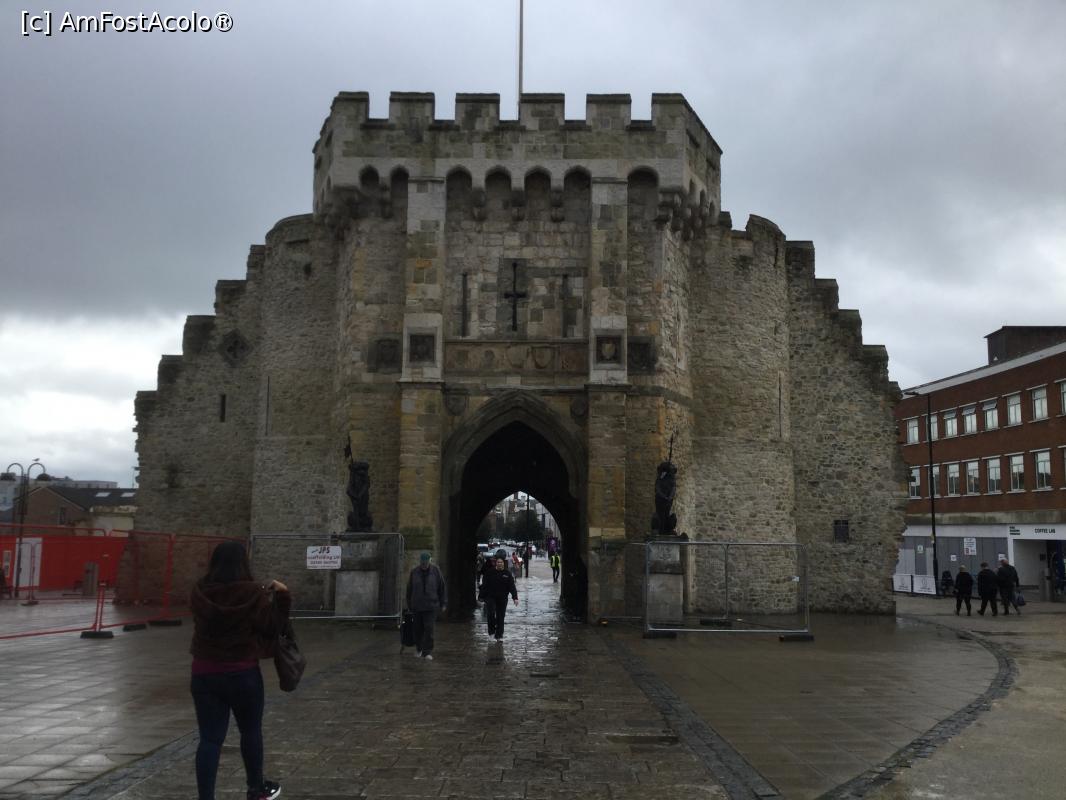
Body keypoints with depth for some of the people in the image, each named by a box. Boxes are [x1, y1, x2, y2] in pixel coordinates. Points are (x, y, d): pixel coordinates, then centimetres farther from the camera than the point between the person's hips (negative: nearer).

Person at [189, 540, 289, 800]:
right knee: (251, 731, 18)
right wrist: (281, 595, 3)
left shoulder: (199, 593, -6)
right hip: (243, 673, -2)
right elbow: (272, 626, -6)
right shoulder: (253, 594, -16)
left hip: (204, 672, 2)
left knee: (210, 738, 6)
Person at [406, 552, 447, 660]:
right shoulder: (414, 572, 1)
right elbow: (409, 589, 9)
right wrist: (409, 605, 11)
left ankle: (427, 652, -3)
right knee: (418, 629, 8)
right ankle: (418, 648, 31)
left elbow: (442, 587, 4)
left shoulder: (435, 570, -2)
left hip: (431, 605, -2)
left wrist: (443, 603, 3)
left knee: (429, 629, -9)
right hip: (417, 605, 2)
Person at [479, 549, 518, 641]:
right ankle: (492, 630, 3)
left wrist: (515, 597, -7)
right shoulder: (490, 573, -2)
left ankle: (499, 636, 15)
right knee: (491, 613, -18)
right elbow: (484, 585, 2)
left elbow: (512, 586, 1)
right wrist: (481, 596, 1)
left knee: (500, 616, 5)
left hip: (502, 598, 1)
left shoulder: (507, 573, 1)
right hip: (490, 597, -1)